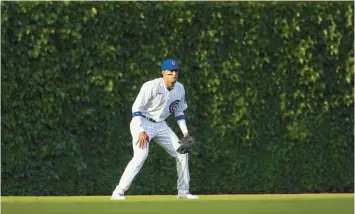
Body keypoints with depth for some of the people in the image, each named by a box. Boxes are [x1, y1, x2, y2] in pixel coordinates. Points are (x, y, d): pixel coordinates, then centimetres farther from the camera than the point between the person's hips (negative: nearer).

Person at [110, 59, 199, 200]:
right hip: (142, 123, -7)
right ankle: (118, 193, -24)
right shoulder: (152, 86, -21)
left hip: (161, 125, 7)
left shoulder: (180, 89, 1)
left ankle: (183, 192, 20)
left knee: (182, 153, 5)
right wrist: (141, 131, -28)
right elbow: (136, 108, -20)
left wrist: (185, 132, 4)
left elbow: (178, 112, 15)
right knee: (141, 155, -26)